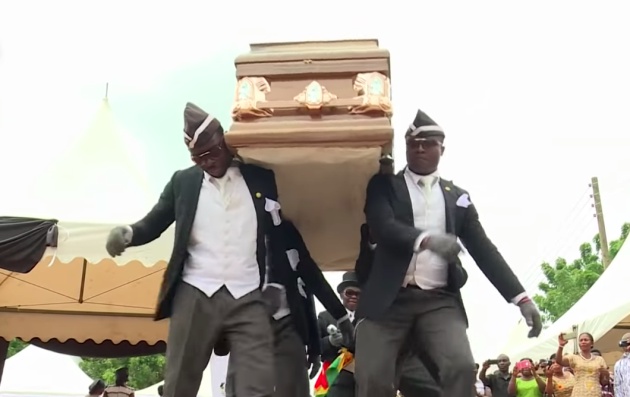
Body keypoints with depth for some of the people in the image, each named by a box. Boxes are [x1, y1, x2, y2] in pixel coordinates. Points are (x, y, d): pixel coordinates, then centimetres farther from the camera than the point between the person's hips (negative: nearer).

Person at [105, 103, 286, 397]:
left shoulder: (261, 178, 7)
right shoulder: (183, 181, 11)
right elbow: (153, 224, 12)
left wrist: (279, 286, 2)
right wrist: (127, 233, -11)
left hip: (248, 300, -1)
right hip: (195, 296, 1)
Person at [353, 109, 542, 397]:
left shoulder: (458, 196, 17)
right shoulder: (384, 185, 9)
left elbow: (483, 249, 13)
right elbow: (382, 226, -10)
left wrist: (521, 297, 3)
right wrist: (426, 239, -30)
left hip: (439, 300, 2)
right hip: (389, 299, -2)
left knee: (461, 367, -21)